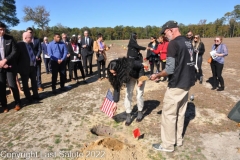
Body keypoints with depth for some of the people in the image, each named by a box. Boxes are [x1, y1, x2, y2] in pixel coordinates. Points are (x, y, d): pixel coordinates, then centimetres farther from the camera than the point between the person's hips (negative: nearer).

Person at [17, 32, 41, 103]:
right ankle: (29, 98, 19)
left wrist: (35, 57, 7)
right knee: (25, 83, 7)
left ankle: (35, 95, 30)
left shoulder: (31, 44, 10)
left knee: (34, 82, 16)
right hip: (24, 67, -7)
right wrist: (18, 66, -16)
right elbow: (17, 56, -15)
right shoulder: (19, 45, -14)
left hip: (32, 66, 7)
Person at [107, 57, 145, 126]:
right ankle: (128, 115, 6)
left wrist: (141, 79, -27)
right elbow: (116, 87, -21)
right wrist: (115, 102, -21)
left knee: (139, 95, -4)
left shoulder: (129, 64, -42)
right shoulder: (117, 74, -27)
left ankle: (140, 112, 19)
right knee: (128, 95, -5)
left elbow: (141, 66, -24)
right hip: (130, 77, 4)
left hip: (139, 76, -3)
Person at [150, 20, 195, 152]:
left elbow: (169, 69, -21)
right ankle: (178, 140, 32)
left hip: (176, 85, -9)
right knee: (180, 113, 18)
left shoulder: (173, 43, -17)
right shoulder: (188, 42, 11)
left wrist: (157, 75, -5)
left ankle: (168, 145, 15)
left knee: (169, 114, 3)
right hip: (187, 83, 9)